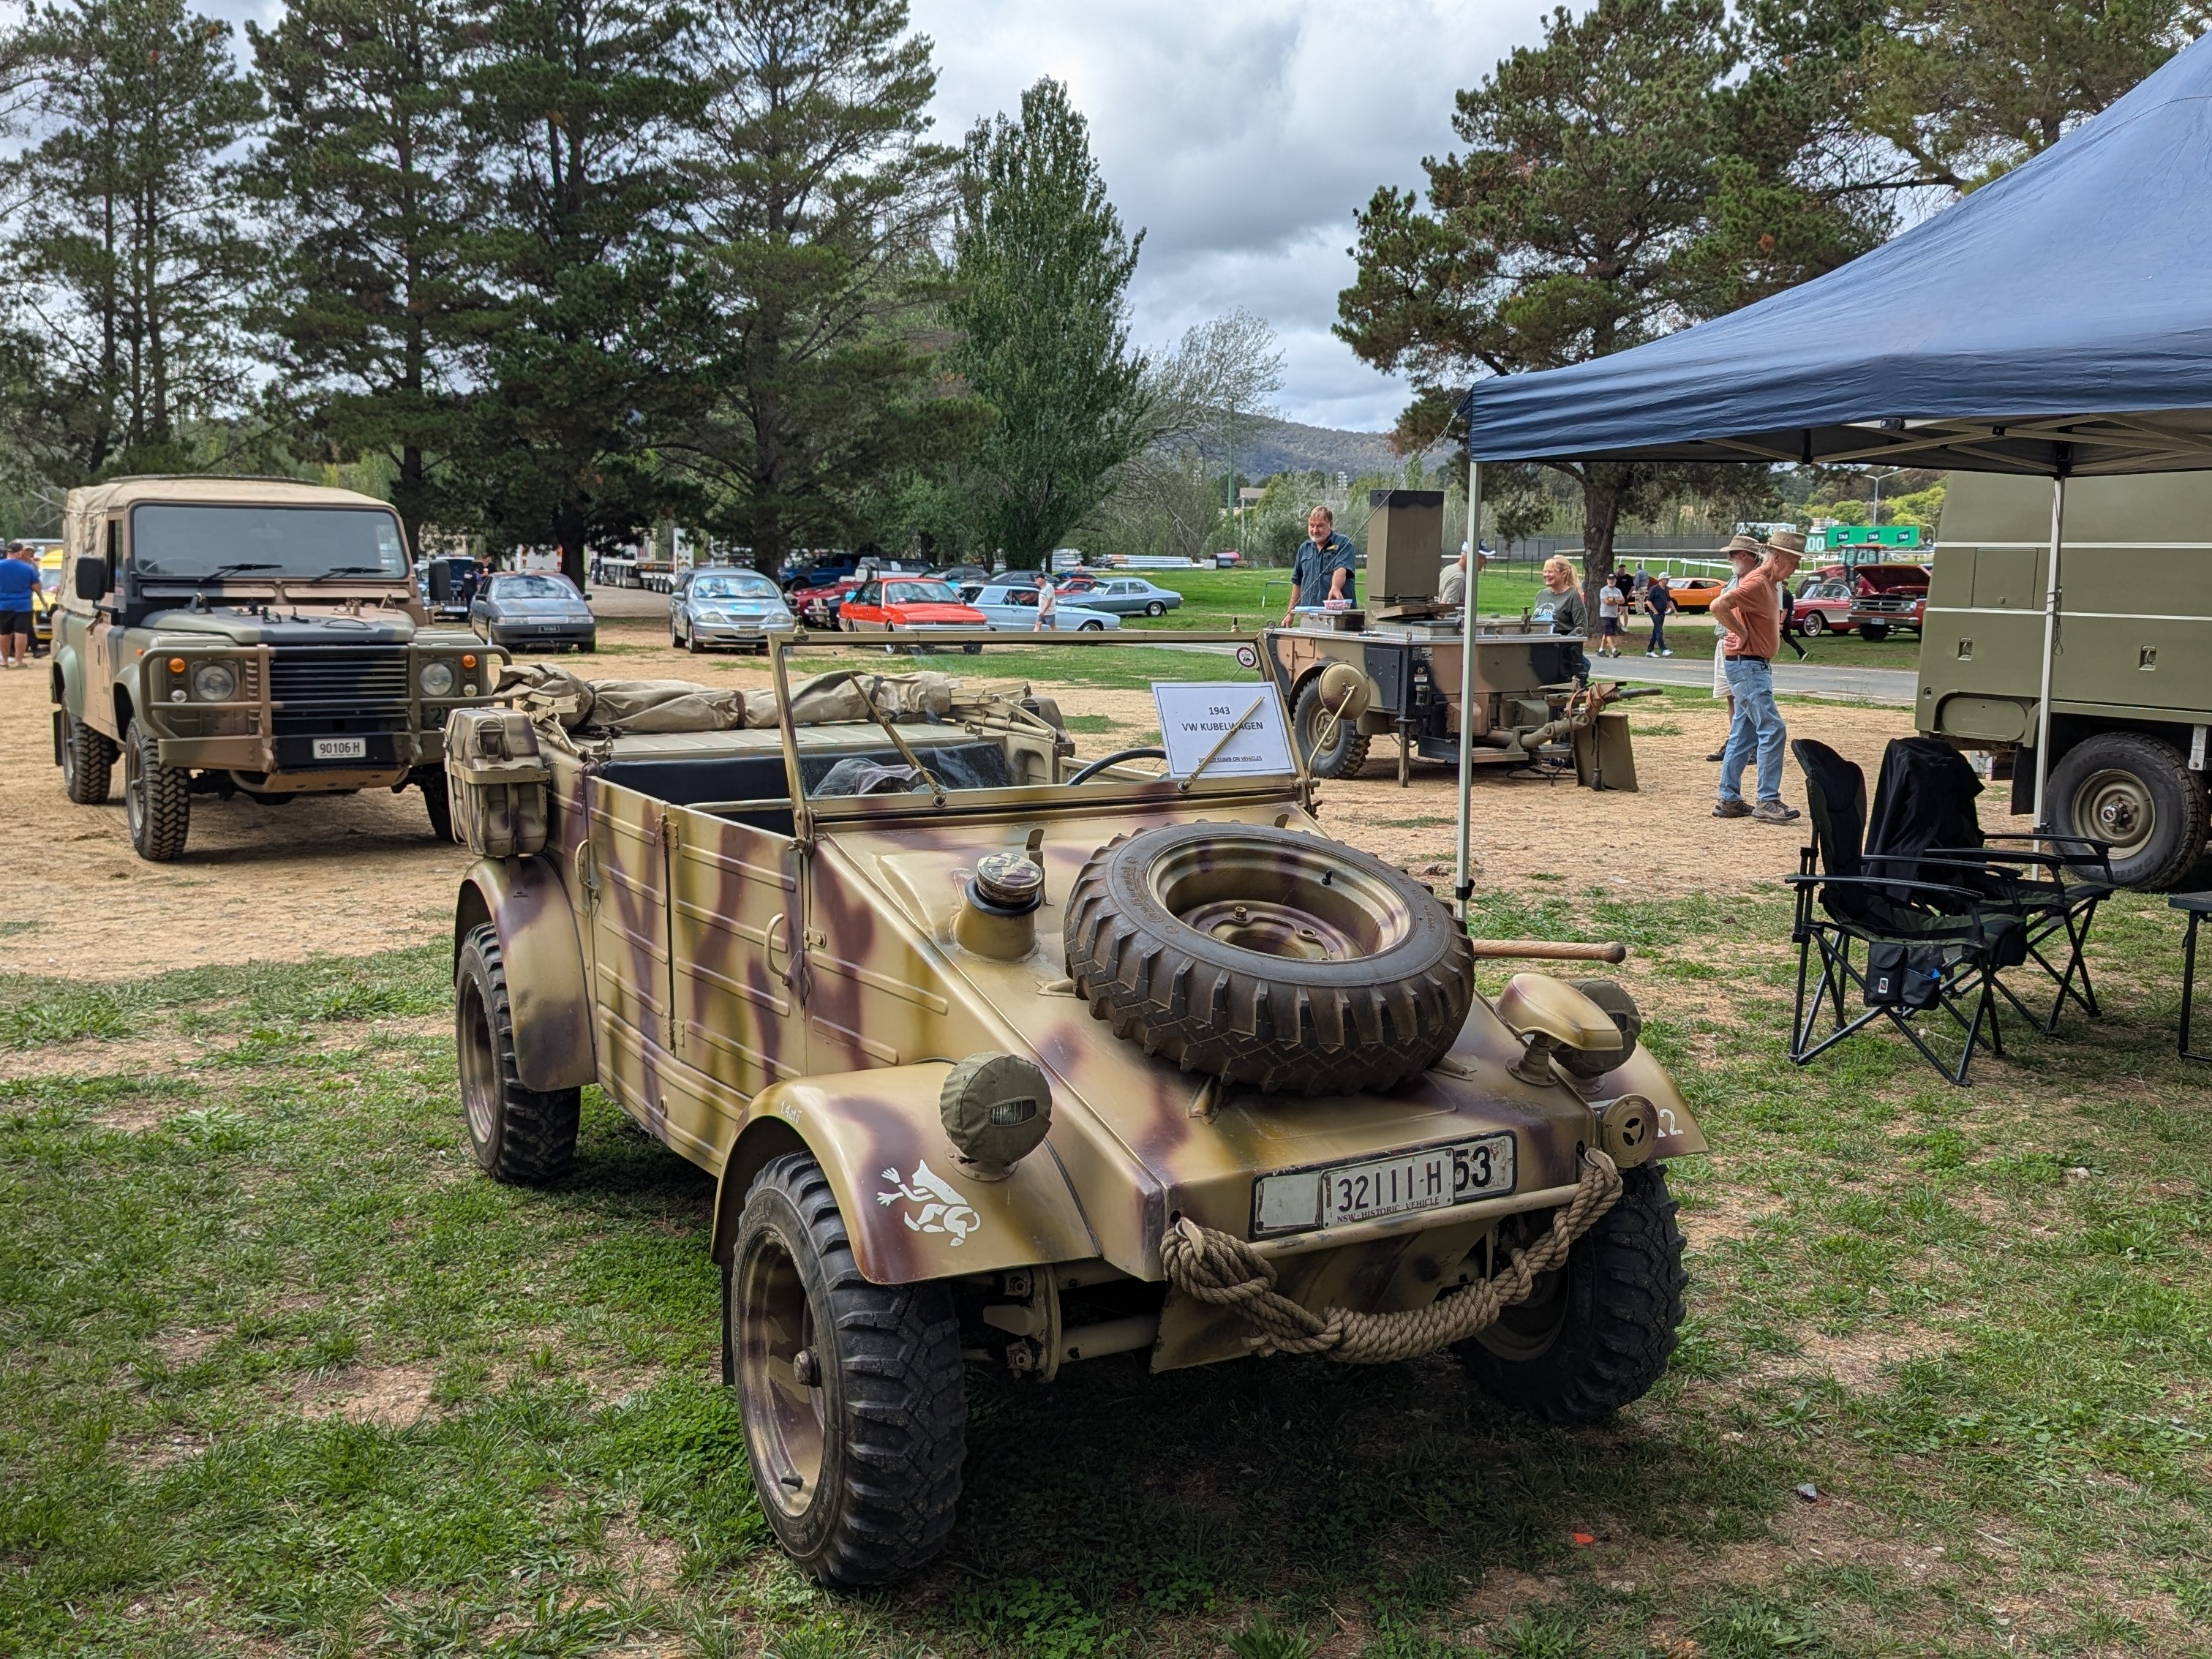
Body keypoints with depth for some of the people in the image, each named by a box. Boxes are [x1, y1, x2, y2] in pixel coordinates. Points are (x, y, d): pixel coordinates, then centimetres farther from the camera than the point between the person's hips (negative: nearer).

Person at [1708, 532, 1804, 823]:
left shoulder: (1772, 584, 15)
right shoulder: (1756, 583, -16)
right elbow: (1719, 606, -29)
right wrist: (1742, 633, -21)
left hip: (1757, 666, 11)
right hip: (1747, 665, -11)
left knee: (1744, 735, 11)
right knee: (1773, 731, -12)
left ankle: (1729, 800, 15)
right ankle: (1768, 802, -10)